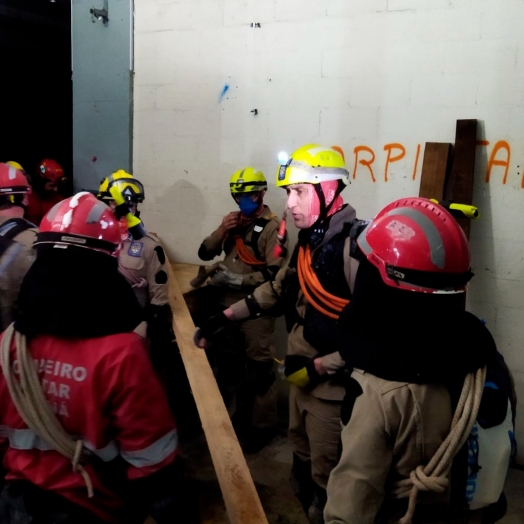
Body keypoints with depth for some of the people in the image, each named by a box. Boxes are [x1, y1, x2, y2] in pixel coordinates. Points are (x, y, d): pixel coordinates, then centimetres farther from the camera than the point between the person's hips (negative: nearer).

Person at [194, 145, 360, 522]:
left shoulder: (355, 245, -24)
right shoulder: (310, 239, 5)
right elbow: (279, 289, 18)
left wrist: (320, 366, -21)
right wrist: (224, 317, 15)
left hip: (332, 386, -9)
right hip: (302, 377, 9)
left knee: (325, 479, 9)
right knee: (303, 463, 24)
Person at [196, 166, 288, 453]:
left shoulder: (272, 227, -10)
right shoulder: (233, 220, 11)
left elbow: (275, 273, -19)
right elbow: (204, 253, 9)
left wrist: (236, 279, -20)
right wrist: (221, 230, -8)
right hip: (226, 305, 7)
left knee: (259, 369, 1)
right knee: (226, 364, 17)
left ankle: (262, 426, 16)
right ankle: (229, 419, 34)